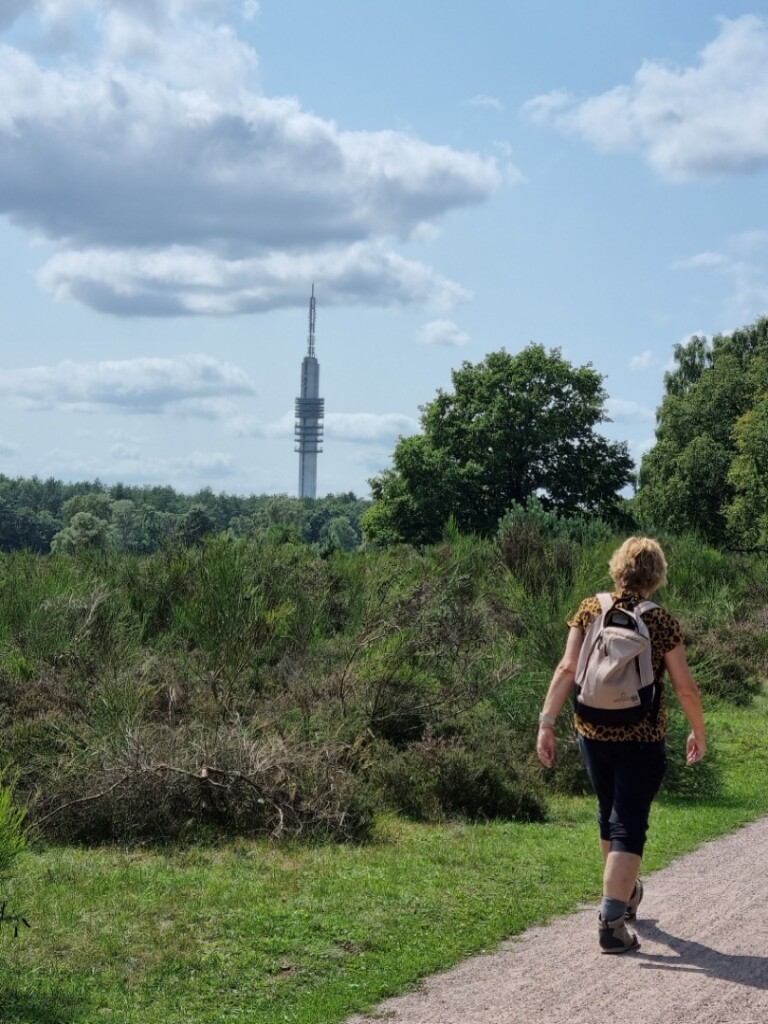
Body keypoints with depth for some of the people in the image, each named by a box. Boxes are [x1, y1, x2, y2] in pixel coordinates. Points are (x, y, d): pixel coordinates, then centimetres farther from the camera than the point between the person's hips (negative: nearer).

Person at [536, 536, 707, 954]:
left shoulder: (590, 610, -3)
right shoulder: (661, 622, -9)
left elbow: (567, 669, -9)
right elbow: (685, 688, -7)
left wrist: (547, 722, -8)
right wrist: (699, 732, 8)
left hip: (593, 733, 4)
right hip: (642, 740, -4)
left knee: (609, 813, 23)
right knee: (629, 824, 0)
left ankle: (624, 892, 44)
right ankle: (611, 920, -11)